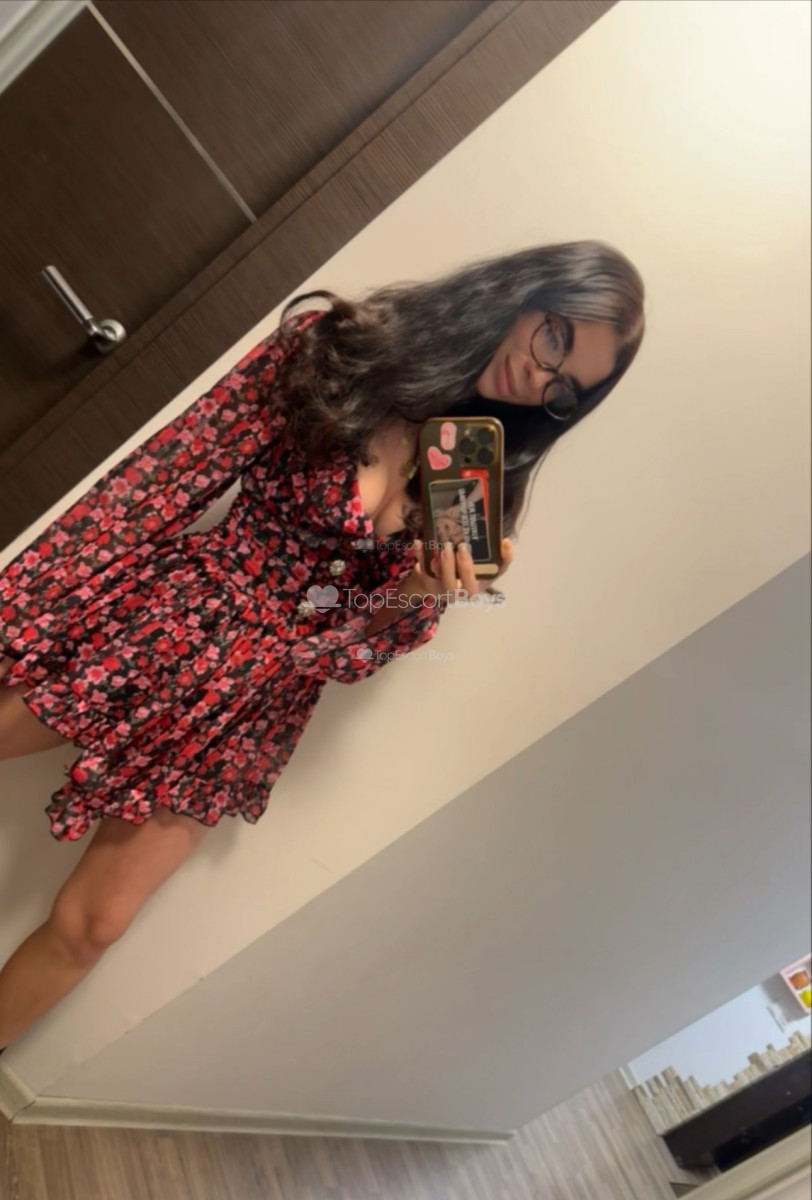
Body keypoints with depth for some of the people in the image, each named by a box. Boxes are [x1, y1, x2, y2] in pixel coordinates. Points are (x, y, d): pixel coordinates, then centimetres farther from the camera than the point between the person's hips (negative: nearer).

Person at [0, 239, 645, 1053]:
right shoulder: (336, 340, -7)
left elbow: (373, 635, -1)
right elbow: (174, 472, -9)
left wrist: (422, 595, -23)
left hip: (262, 683, 0)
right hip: (168, 607, 0)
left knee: (93, 923, 3)